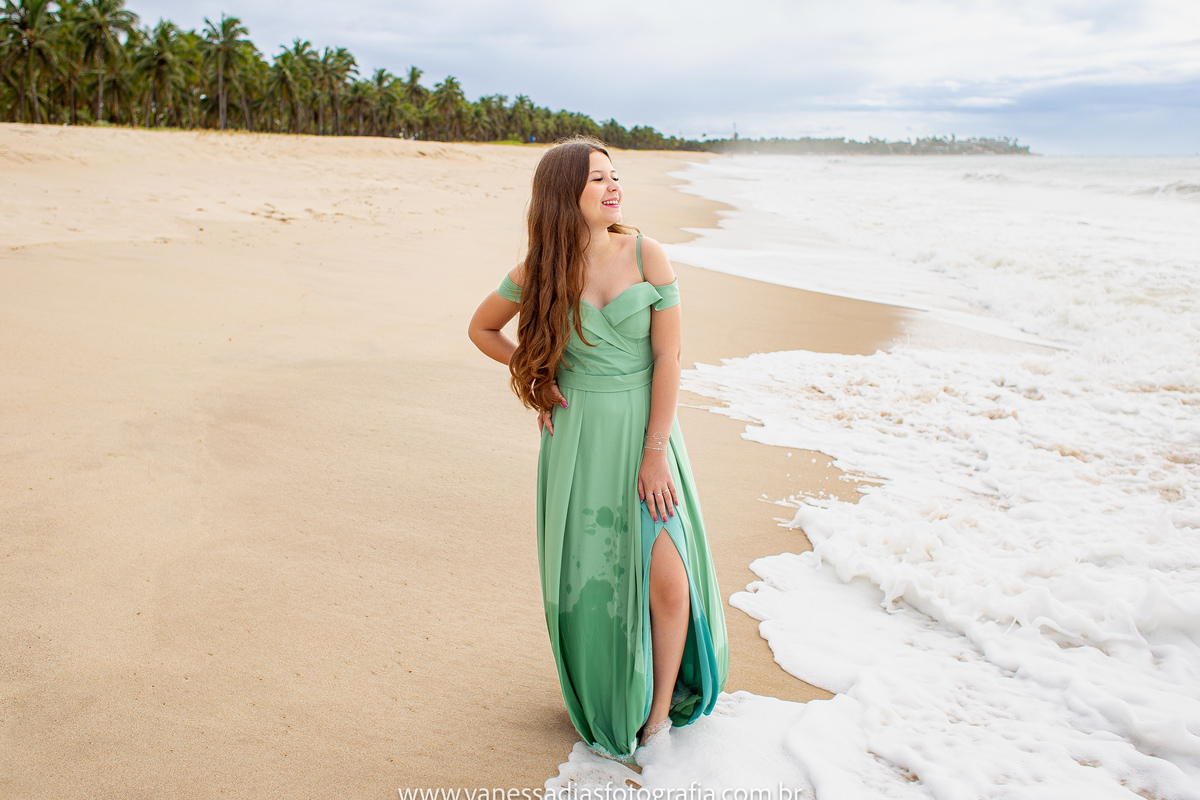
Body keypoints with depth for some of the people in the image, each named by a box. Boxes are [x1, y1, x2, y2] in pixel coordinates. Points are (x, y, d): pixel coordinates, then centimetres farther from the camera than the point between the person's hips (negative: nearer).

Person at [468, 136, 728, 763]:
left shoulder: (647, 256, -6)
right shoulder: (537, 272, -3)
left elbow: (668, 357, -8)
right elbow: (481, 328, 15)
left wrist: (654, 453, -12)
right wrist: (533, 375, 3)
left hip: (644, 426, -1)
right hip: (577, 435, 1)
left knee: (666, 578, -8)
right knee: (587, 576, 8)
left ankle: (659, 717, 15)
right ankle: (605, 709, 33)